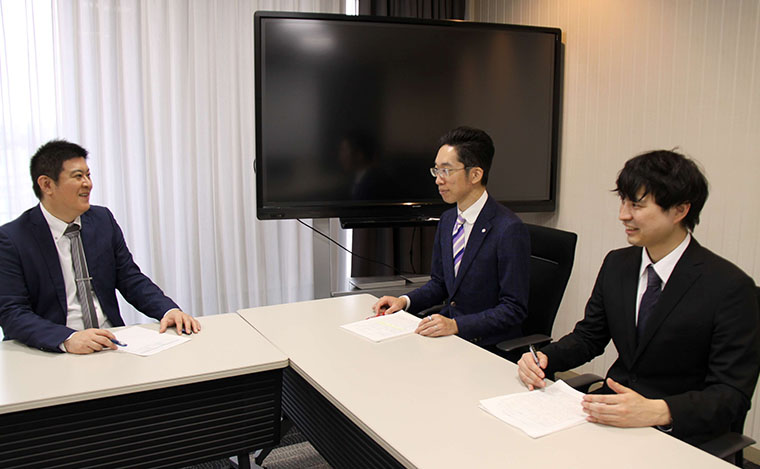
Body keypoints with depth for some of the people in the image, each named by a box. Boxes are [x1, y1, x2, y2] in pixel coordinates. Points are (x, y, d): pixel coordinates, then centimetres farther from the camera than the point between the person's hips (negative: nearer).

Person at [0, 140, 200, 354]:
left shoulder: (103, 220, 7)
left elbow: (130, 278, 11)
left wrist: (169, 310, -8)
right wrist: (68, 339, -29)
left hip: (110, 342, 3)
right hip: (51, 352, -2)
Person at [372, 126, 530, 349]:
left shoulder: (510, 230, -18)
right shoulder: (448, 220, 7)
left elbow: (514, 309, -18)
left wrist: (456, 325, -27)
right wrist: (404, 301, -1)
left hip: (487, 344, -7)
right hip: (448, 332, 7)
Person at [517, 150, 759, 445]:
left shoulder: (731, 287, -14)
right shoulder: (617, 264, 4)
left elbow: (733, 395, -16)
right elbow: (589, 336, 12)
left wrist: (656, 412, -33)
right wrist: (543, 358, -8)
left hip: (678, 431, -5)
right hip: (613, 409, 6)